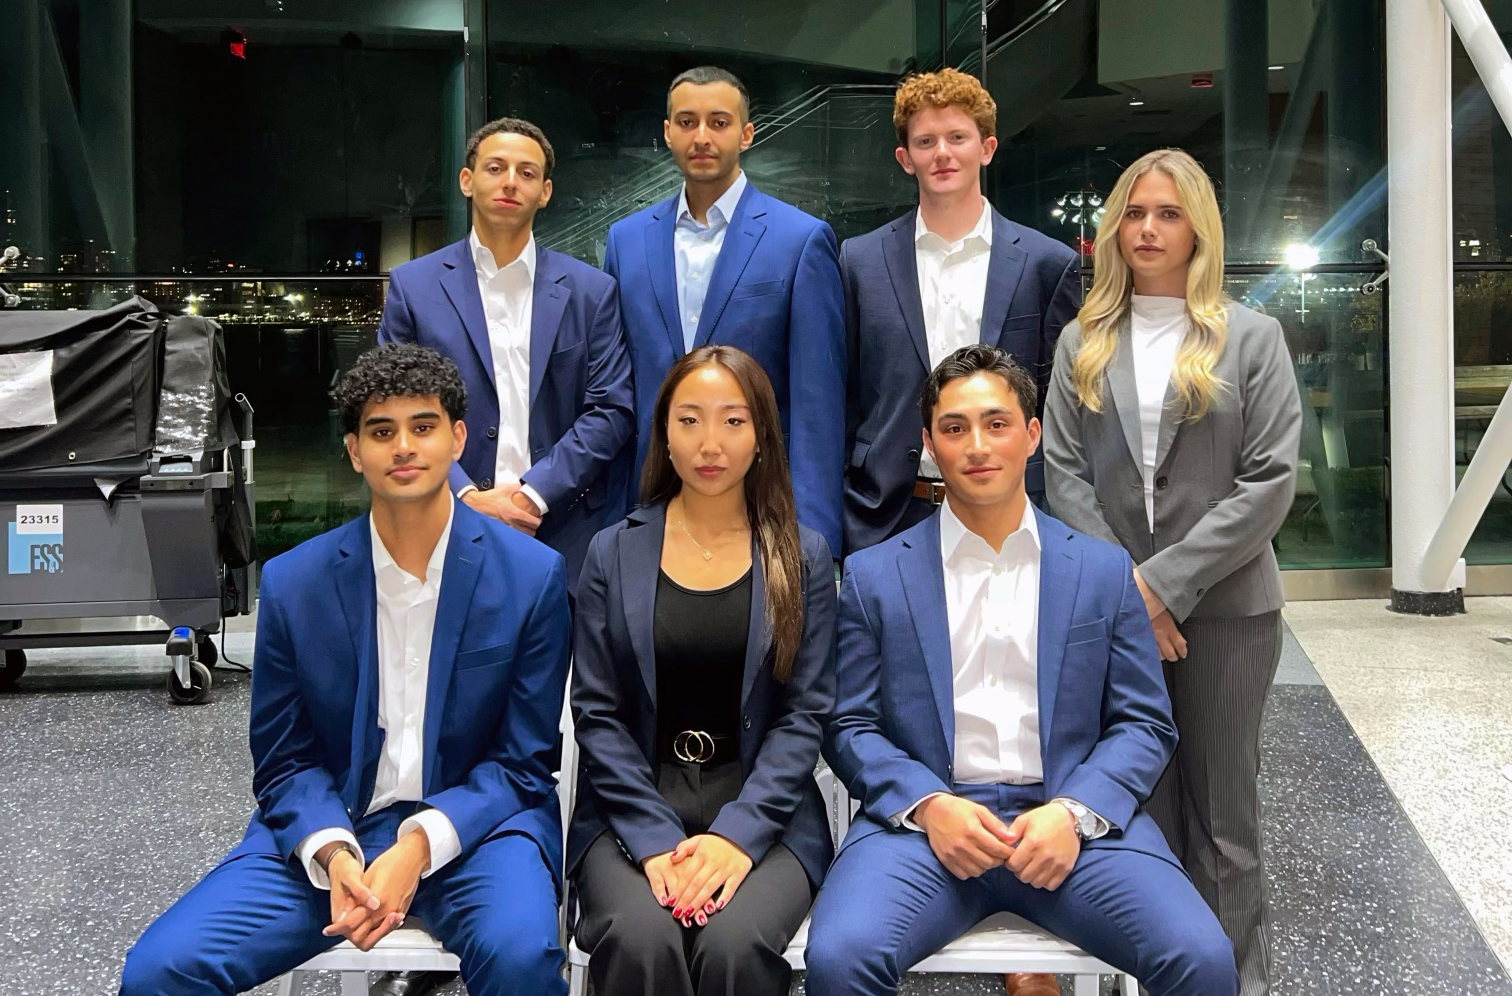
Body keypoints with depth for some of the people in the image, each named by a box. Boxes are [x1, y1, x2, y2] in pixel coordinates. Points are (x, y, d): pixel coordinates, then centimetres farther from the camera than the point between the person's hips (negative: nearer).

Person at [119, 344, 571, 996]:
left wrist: (421, 845, -19)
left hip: (474, 821, -2)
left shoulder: (533, 575, -7)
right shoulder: (292, 583, -1)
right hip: (329, 825, 2)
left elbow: (521, 762, -3)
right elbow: (283, 762, 5)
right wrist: (333, 854, -16)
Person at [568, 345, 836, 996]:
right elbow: (597, 714, 2)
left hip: (760, 805, 0)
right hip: (636, 804, 0)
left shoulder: (803, 558, 6)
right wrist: (656, 839, -12)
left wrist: (738, 834, -14)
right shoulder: (614, 554, 7)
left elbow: (804, 715, 0)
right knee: (639, 941, -29)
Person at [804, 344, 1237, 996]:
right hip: (926, 821, -1)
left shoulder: (1104, 570, 12)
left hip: (1075, 823, 1)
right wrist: (928, 805, -12)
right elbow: (850, 726, 6)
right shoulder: (873, 575, 9)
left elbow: (1145, 724, 8)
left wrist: (1075, 812, -10)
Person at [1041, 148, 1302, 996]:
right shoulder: (1083, 342, 10)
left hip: (1225, 606, -2)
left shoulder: (1251, 337, 2)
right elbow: (1065, 473, 3)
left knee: (1222, 811, 4)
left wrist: (1166, 582, -13)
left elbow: (1271, 478, -7)